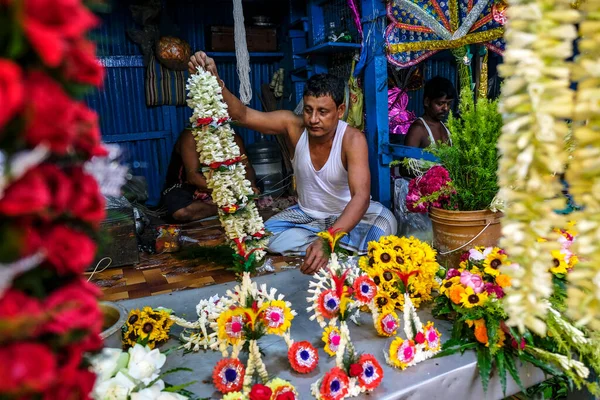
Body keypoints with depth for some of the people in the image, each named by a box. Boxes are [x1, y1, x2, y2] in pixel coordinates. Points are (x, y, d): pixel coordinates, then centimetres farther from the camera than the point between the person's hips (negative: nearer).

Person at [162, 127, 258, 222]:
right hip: (184, 185, -4)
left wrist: (251, 186, -28)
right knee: (181, 213, -36)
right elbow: (192, 176, -31)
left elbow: (247, 167, -6)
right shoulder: (191, 136, -23)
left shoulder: (234, 138, -8)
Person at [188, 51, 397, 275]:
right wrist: (215, 83, -49)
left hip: (348, 213, -3)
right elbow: (242, 115, -28)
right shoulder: (293, 126, -18)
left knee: (385, 222, -33)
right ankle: (347, 248, -15)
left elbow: (361, 196, -39)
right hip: (306, 213, 4)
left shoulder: (352, 139, -27)